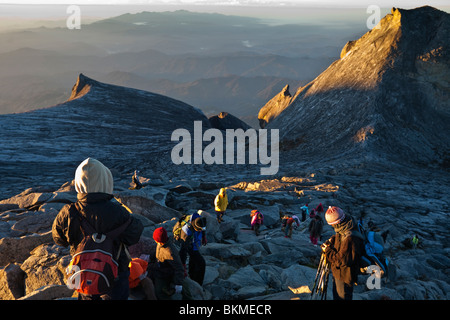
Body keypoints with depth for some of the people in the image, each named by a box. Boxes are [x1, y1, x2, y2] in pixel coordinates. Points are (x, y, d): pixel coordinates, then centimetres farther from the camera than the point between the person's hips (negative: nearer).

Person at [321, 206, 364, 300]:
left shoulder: (350, 238, -38)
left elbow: (343, 261, -33)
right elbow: (337, 236, 16)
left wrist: (328, 251, -22)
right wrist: (331, 240, -5)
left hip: (344, 276, -9)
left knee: (342, 297, 14)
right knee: (336, 295, 30)